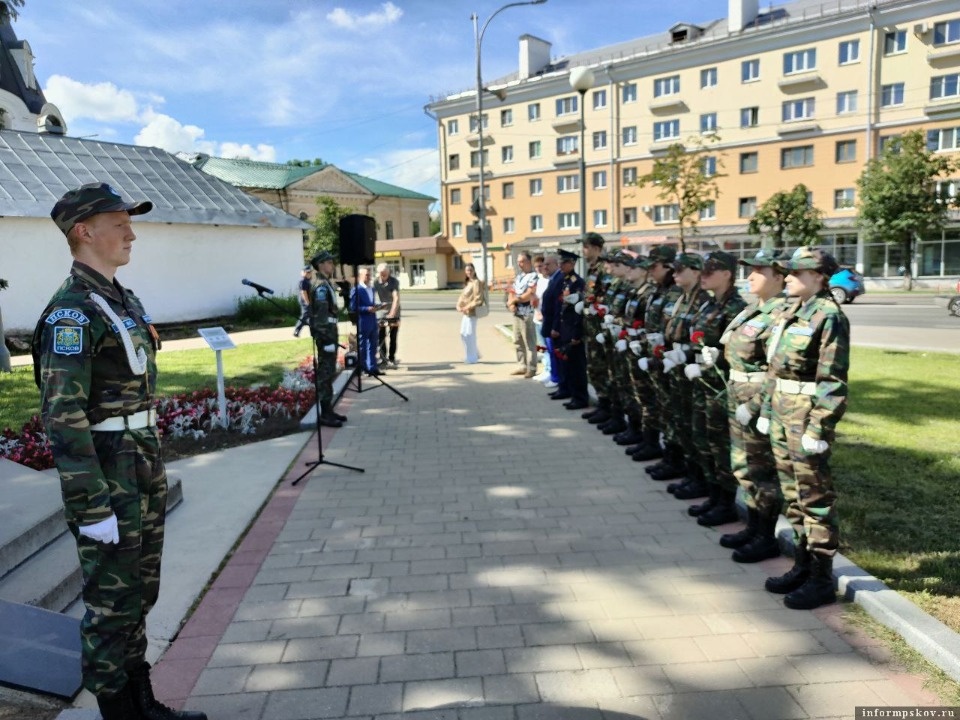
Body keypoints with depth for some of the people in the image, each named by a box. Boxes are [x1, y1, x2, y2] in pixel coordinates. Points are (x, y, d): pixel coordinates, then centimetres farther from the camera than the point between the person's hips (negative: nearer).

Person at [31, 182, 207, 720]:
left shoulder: (123, 300, 12)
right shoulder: (72, 311, -16)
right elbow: (63, 415, -21)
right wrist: (92, 507, -21)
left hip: (145, 469, 9)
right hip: (108, 476, -9)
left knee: (140, 594, 19)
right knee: (112, 603, 5)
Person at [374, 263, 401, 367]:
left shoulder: (394, 281, -14)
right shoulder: (376, 282, -5)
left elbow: (396, 298, -22)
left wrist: (392, 313, -32)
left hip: (393, 312, -2)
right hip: (381, 311, 2)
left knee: (393, 337, 1)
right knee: (381, 336, 1)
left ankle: (392, 359, 11)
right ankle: (383, 358, 12)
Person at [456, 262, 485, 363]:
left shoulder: (476, 282, -12)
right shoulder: (467, 283, 16)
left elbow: (478, 299, -18)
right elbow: (462, 296, 16)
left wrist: (468, 307, -20)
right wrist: (459, 306, -1)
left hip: (472, 312, -9)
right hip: (465, 312, 9)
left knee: (469, 334, -3)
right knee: (463, 334, 14)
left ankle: (471, 358, 7)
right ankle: (474, 354, 27)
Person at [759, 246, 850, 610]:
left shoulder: (829, 317, -14)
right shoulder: (789, 313, 12)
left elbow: (833, 382, -17)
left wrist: (818, 429, -20)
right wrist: (766, 409, 16)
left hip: (807, 415, -8)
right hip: (782, 414, 9)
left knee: (814, 498, 1)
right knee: (792, 494, 16)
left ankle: (821, 580, 14)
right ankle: (802, 566, 30)